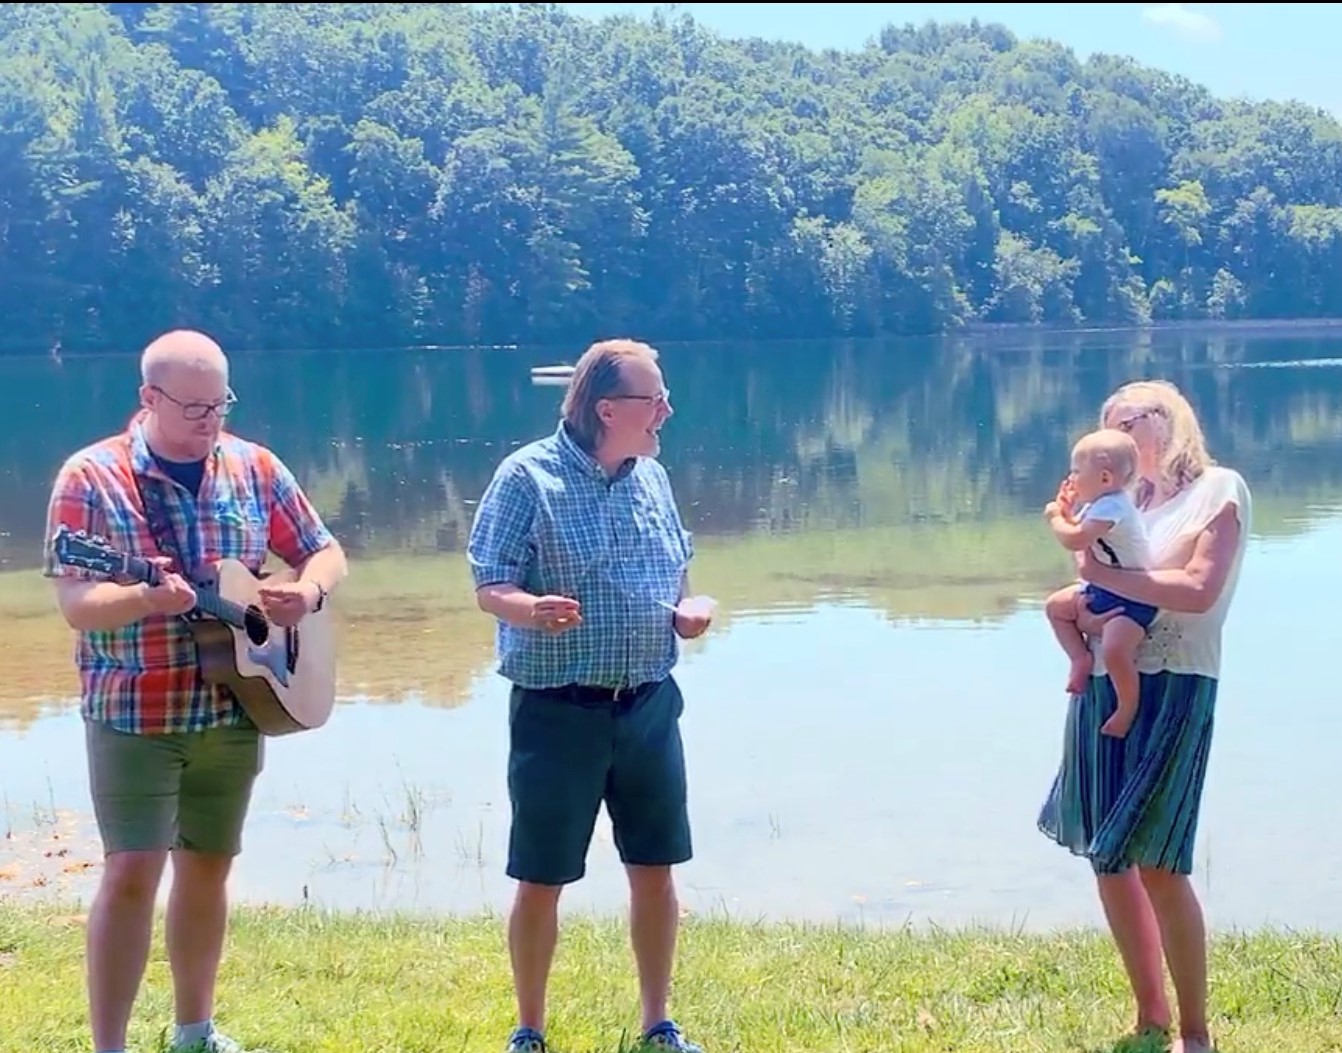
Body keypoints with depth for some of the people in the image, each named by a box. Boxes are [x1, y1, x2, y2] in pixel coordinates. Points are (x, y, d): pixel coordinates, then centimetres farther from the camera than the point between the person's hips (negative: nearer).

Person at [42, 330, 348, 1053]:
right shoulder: (92, 476, -9)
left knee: (209, 864, 14)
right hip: (131, 715, -4)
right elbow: (75, 604, -15)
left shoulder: (255, 469, 4)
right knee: (132, 872, -7)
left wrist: (307, 591, -10)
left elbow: (325, 553, 12)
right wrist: (145, 598, -34)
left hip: (234, 711, 5)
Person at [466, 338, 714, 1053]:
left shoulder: (652, 476, 7)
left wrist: (690, 608, -2)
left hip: (649, 705, 5)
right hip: (558, 711, -5)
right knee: (541, 880, 4)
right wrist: (532, 610, -34)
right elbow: (489, 588, -13)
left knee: (655, 869, 11)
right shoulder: (528, 476, -12)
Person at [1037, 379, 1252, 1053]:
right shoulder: (1128, 499, 15)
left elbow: (1199, 590, -16)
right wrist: (1083, 615, -9)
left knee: (1157, 863, -9)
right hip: (1104, 688, 7)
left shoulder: (1218, 490, -3)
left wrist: (1107, 574, -12)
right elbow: (1090, 586, 12)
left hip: (1173, 690, -7)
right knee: (1107, 855, 9)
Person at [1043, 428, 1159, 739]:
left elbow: (1075, 540, -32)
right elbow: (1079, 533, 20)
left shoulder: (1111, 507, -25)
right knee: (1055, 606, 14)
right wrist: (1066, 510, 5)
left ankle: (1128, 708, -7)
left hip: (1134, 597, -11)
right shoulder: (1098, 504, 8)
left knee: (1114, 650, -27)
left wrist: (1054, 517, -14)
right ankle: (1081, 658, 16)